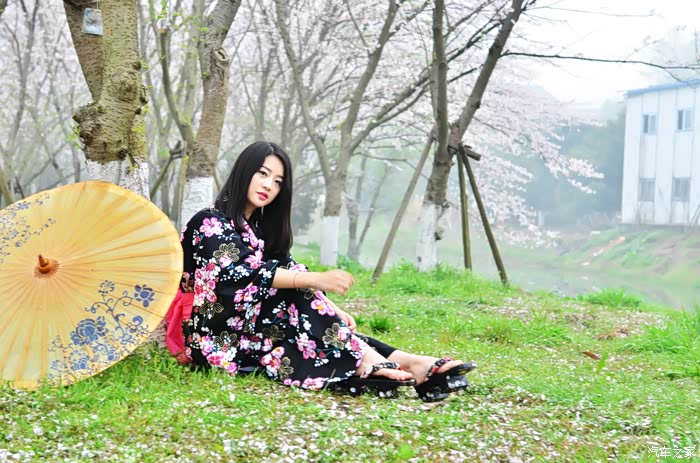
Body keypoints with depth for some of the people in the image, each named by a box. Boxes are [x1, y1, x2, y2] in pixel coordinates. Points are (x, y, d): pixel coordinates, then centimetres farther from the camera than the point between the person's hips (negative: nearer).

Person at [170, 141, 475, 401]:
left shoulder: (260, 227, 14)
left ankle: (400, 361, -31)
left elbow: (288, 271, 3)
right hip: (213, 337, -7)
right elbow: (247, 274, -26)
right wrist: (317, 280, -36)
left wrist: (332, 312, -14)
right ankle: (363, 362, -36)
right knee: (291, 297, -26)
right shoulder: (209, 223, -11)